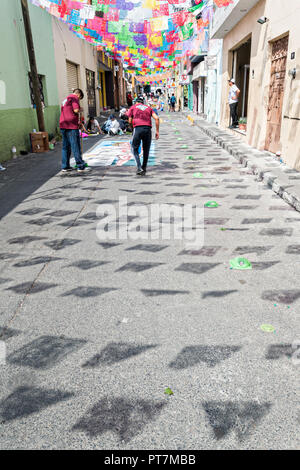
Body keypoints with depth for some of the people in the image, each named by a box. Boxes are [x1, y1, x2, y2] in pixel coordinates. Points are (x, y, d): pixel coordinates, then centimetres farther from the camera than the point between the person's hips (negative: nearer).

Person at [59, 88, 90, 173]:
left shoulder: (66, 99, 25)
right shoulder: (74, 98, -3)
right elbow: (76, 110, -17)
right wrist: (80, 109, 5)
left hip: (63, 125, 8)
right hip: (71, 125, -8)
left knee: (65, 147, 11)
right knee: (75, 146, -6)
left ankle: (65, 166, 15)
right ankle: (81, 166, -3)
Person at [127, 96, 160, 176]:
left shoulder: (133, 107, 18)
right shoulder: (149, 108, 23)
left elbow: (130, 121, 13)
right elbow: (156, 118, 9)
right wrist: (157, 131, 8)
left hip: (138, 128, -2)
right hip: (148, 129, 2)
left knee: (135, 149, 8)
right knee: (146, 150, 14)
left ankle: (140, 168, -8)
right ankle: (144, 169, 19)